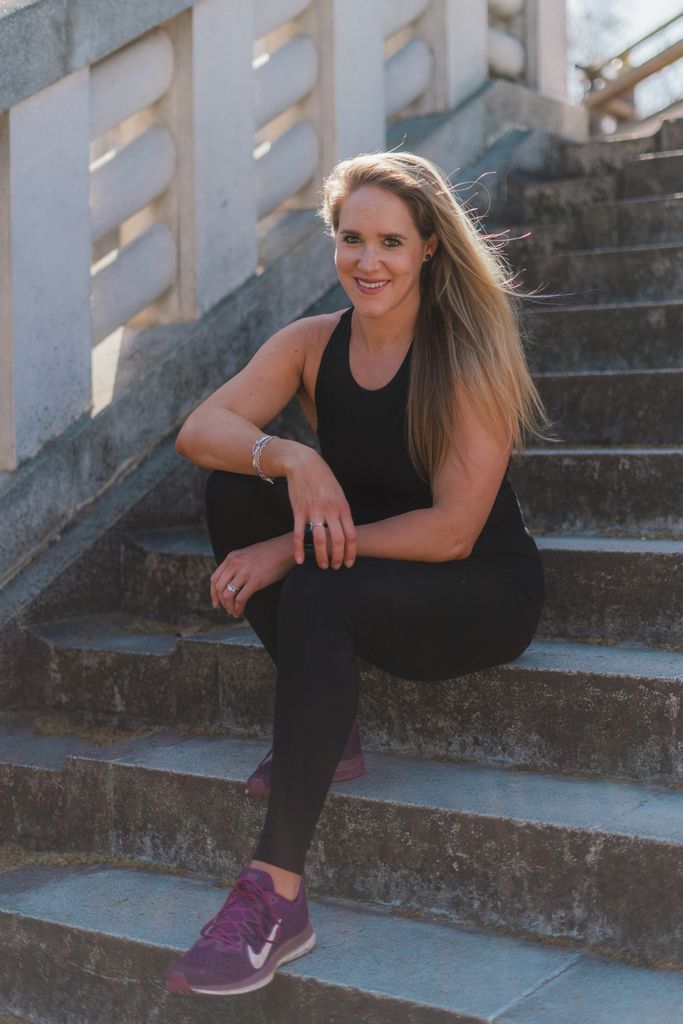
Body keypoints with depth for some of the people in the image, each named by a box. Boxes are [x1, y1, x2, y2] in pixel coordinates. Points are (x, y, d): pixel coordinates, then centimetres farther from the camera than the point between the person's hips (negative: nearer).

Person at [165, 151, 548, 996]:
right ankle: (321, 727, -10)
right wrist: (289, 459, -35)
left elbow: (452, 530, -21)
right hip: (364, 580, 6)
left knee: (317, 596, -34)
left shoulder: (470, 355, -16)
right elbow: (198, 430, -14)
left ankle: (277, 895, -31)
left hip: (482, 592, -5)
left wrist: (292, 552, -25)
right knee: (234, 486, -15)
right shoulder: (311, 345, -1)